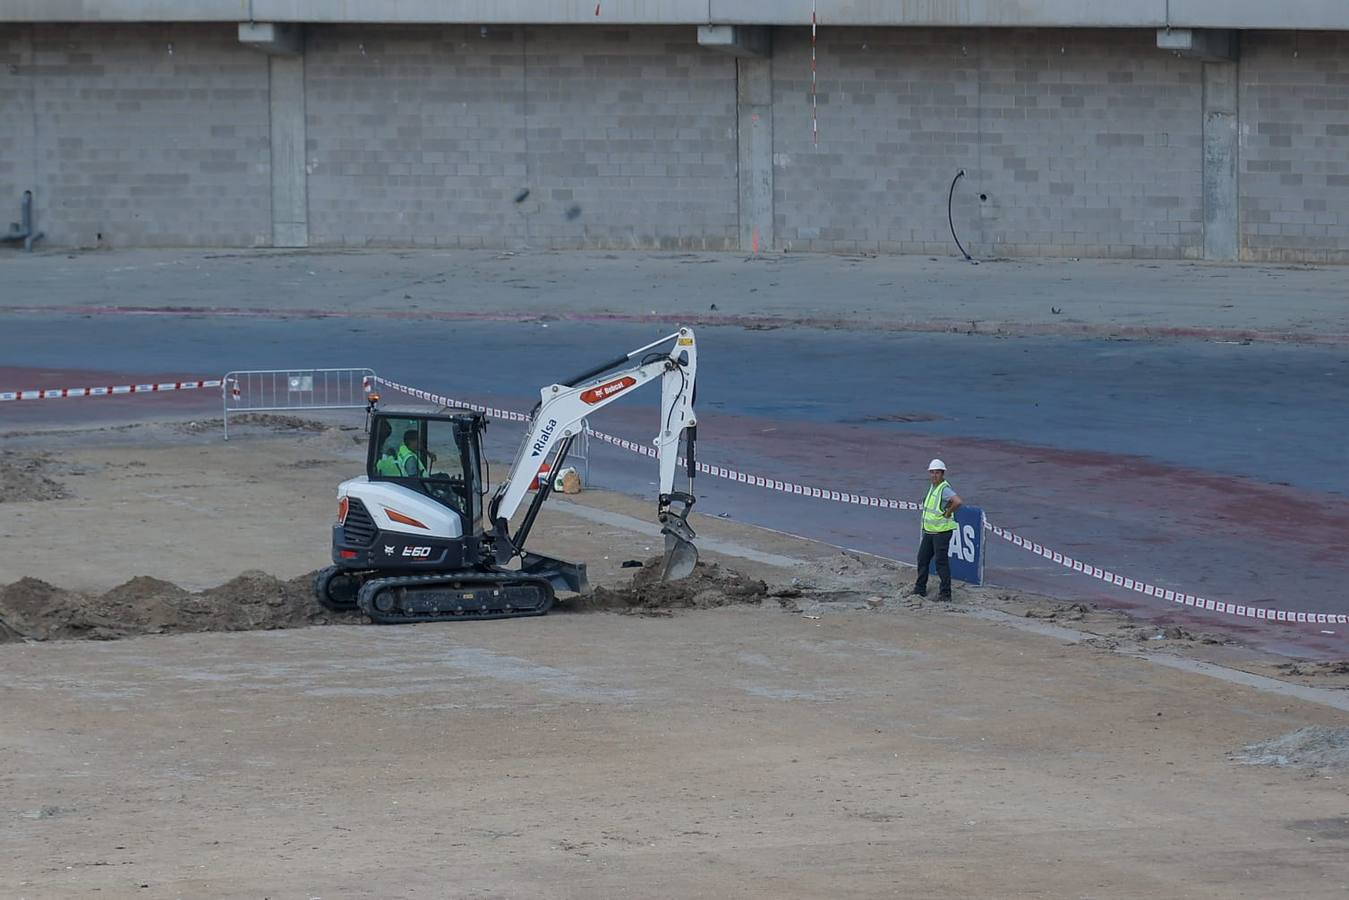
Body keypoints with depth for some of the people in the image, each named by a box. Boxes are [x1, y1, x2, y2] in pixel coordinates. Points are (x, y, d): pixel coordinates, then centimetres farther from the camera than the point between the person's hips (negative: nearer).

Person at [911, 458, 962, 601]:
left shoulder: (944, 489, -18)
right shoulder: (932, 487, 11)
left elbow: (957, 502, -35)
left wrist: (947, 514, -22)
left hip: (942, 531, -10)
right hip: (929, 530, 10)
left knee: (941, 561, -5)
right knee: (922, 558, 15)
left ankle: (945, 593, 2)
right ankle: (920, 589, 25)